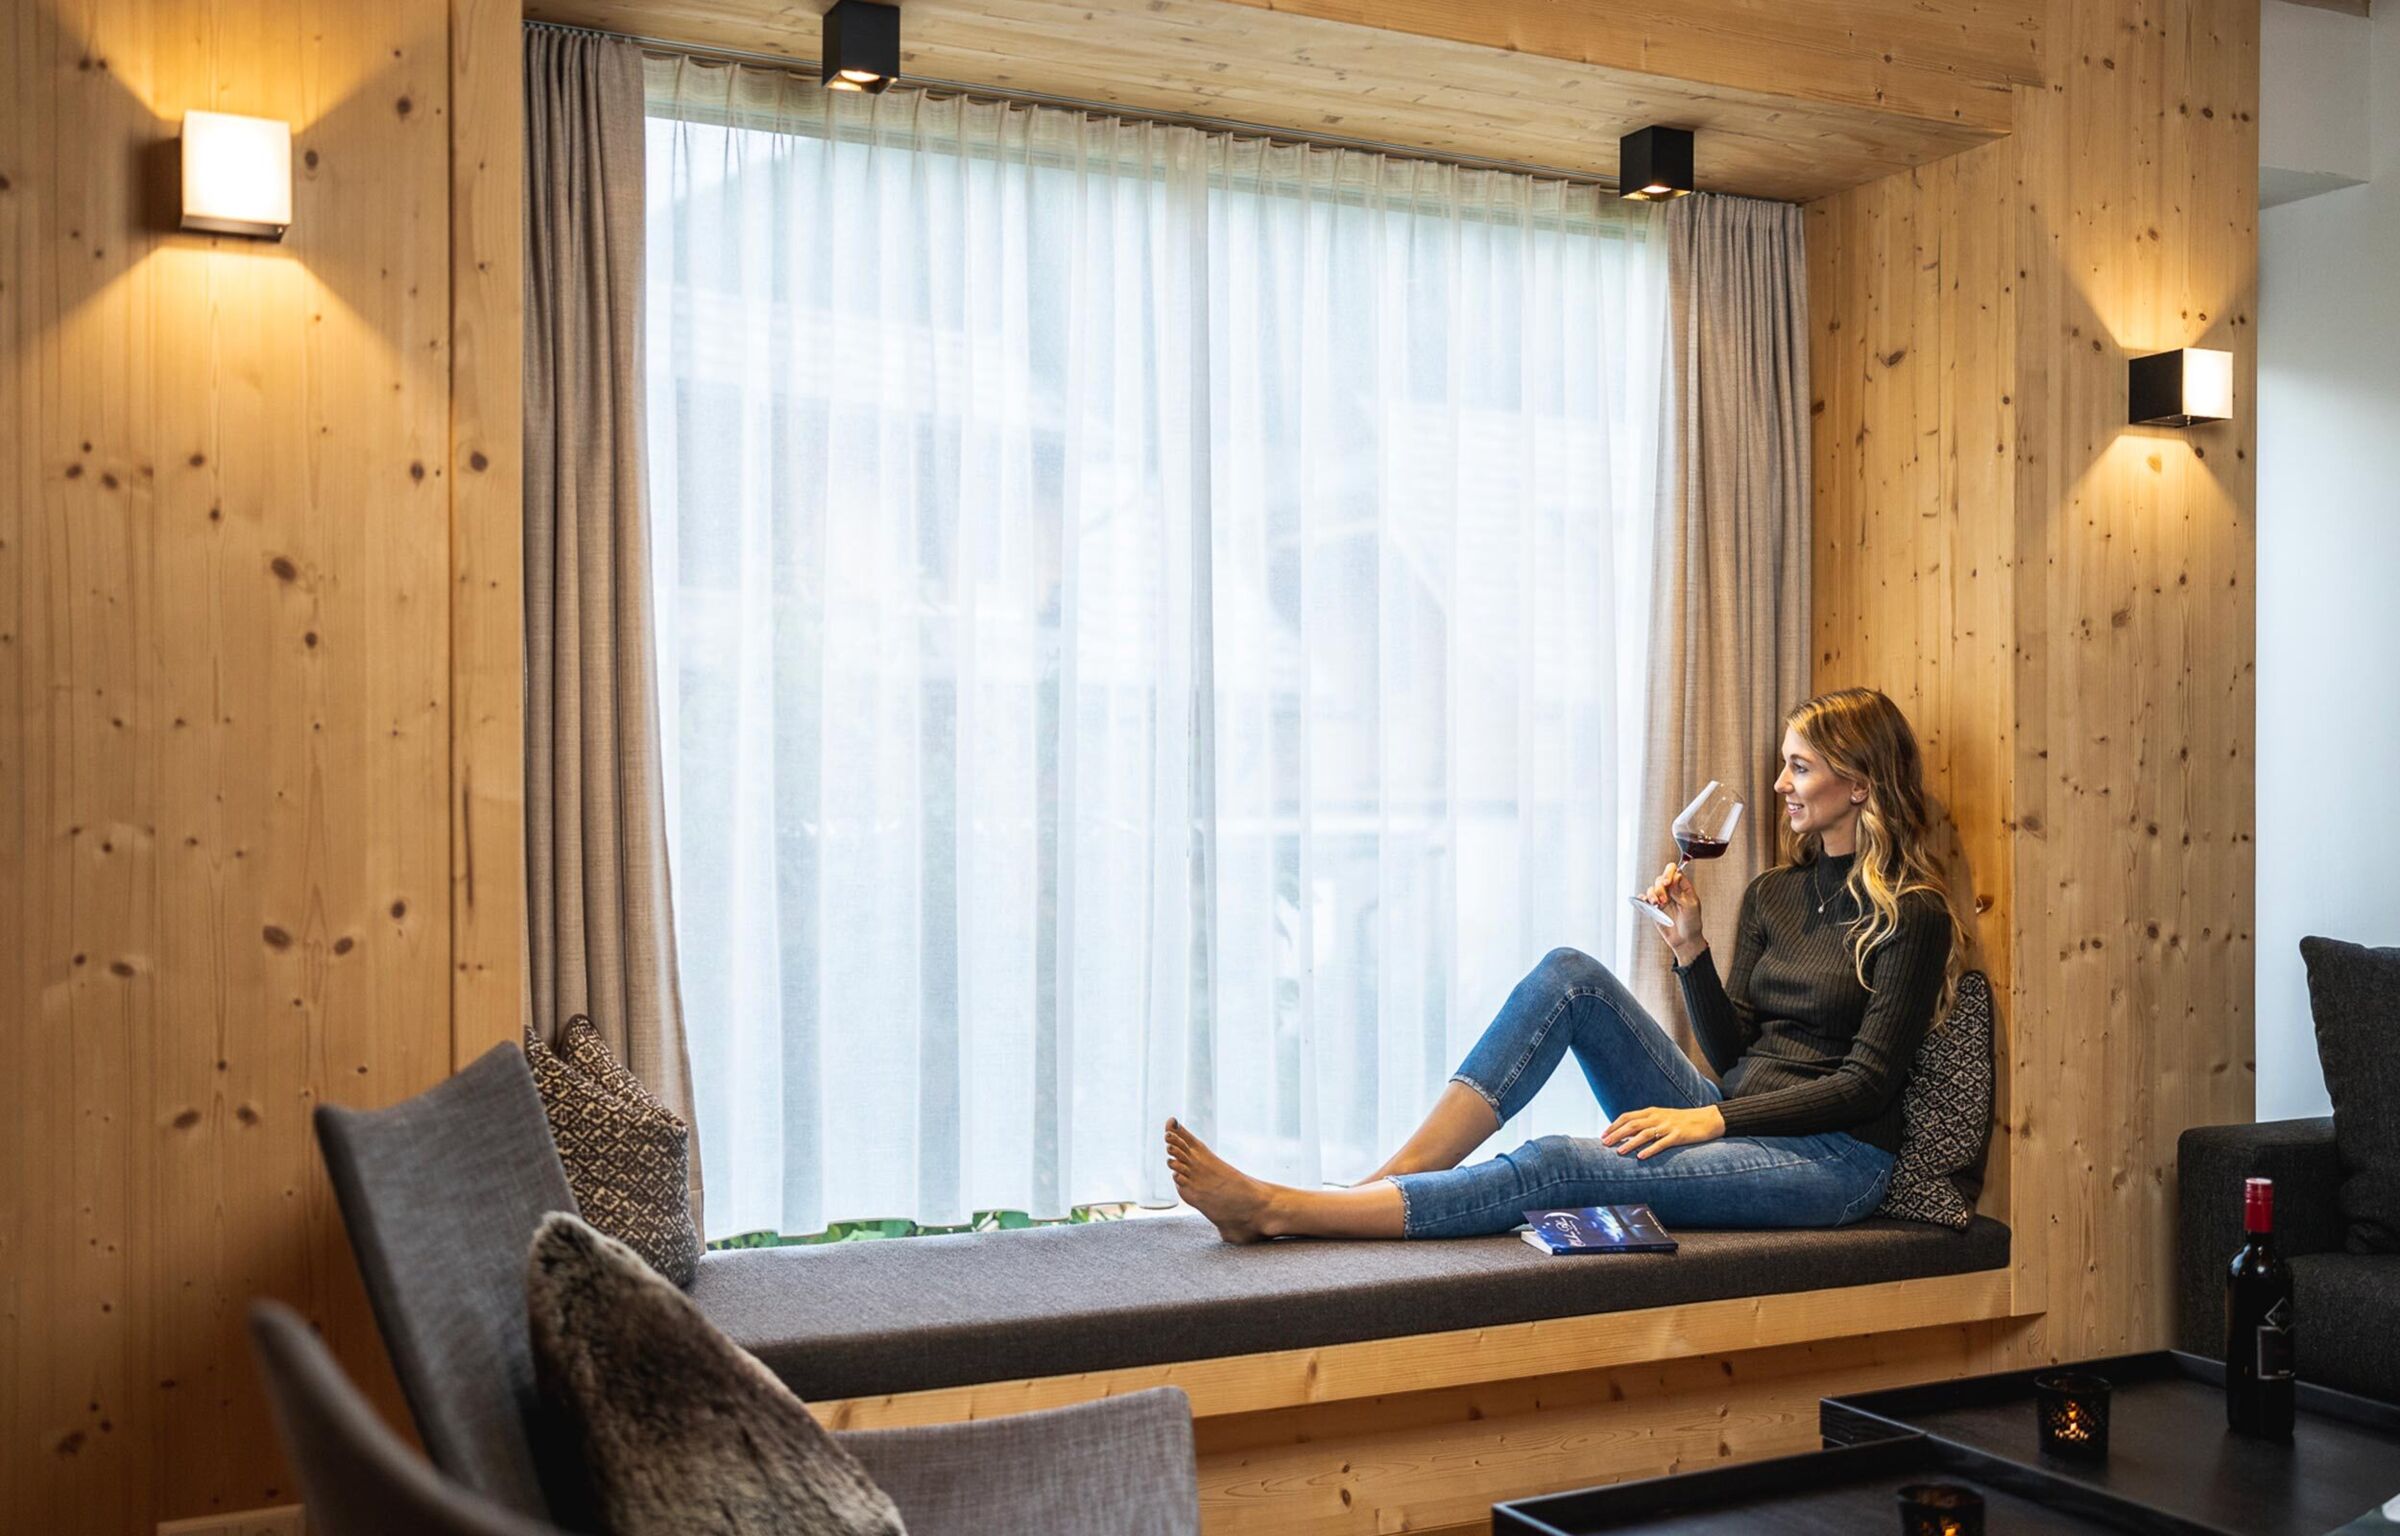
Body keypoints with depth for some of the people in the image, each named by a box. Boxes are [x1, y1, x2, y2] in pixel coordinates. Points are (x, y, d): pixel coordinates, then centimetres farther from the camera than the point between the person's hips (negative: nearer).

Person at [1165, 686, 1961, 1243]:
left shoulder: (1913, 915, -6)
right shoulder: (1773, 894, 15)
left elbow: (1866, 1083, -12)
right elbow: (1732, 1050, 11)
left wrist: (1711, 1118, -19)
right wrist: (1690, 947, -5)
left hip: (1833, 1160, -7)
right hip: (1734, 1125, 7)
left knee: (1559, 1165, -28)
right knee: (1570, 975, -15)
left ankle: (1276, 1210, -29)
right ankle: (1391, 1179, -23)